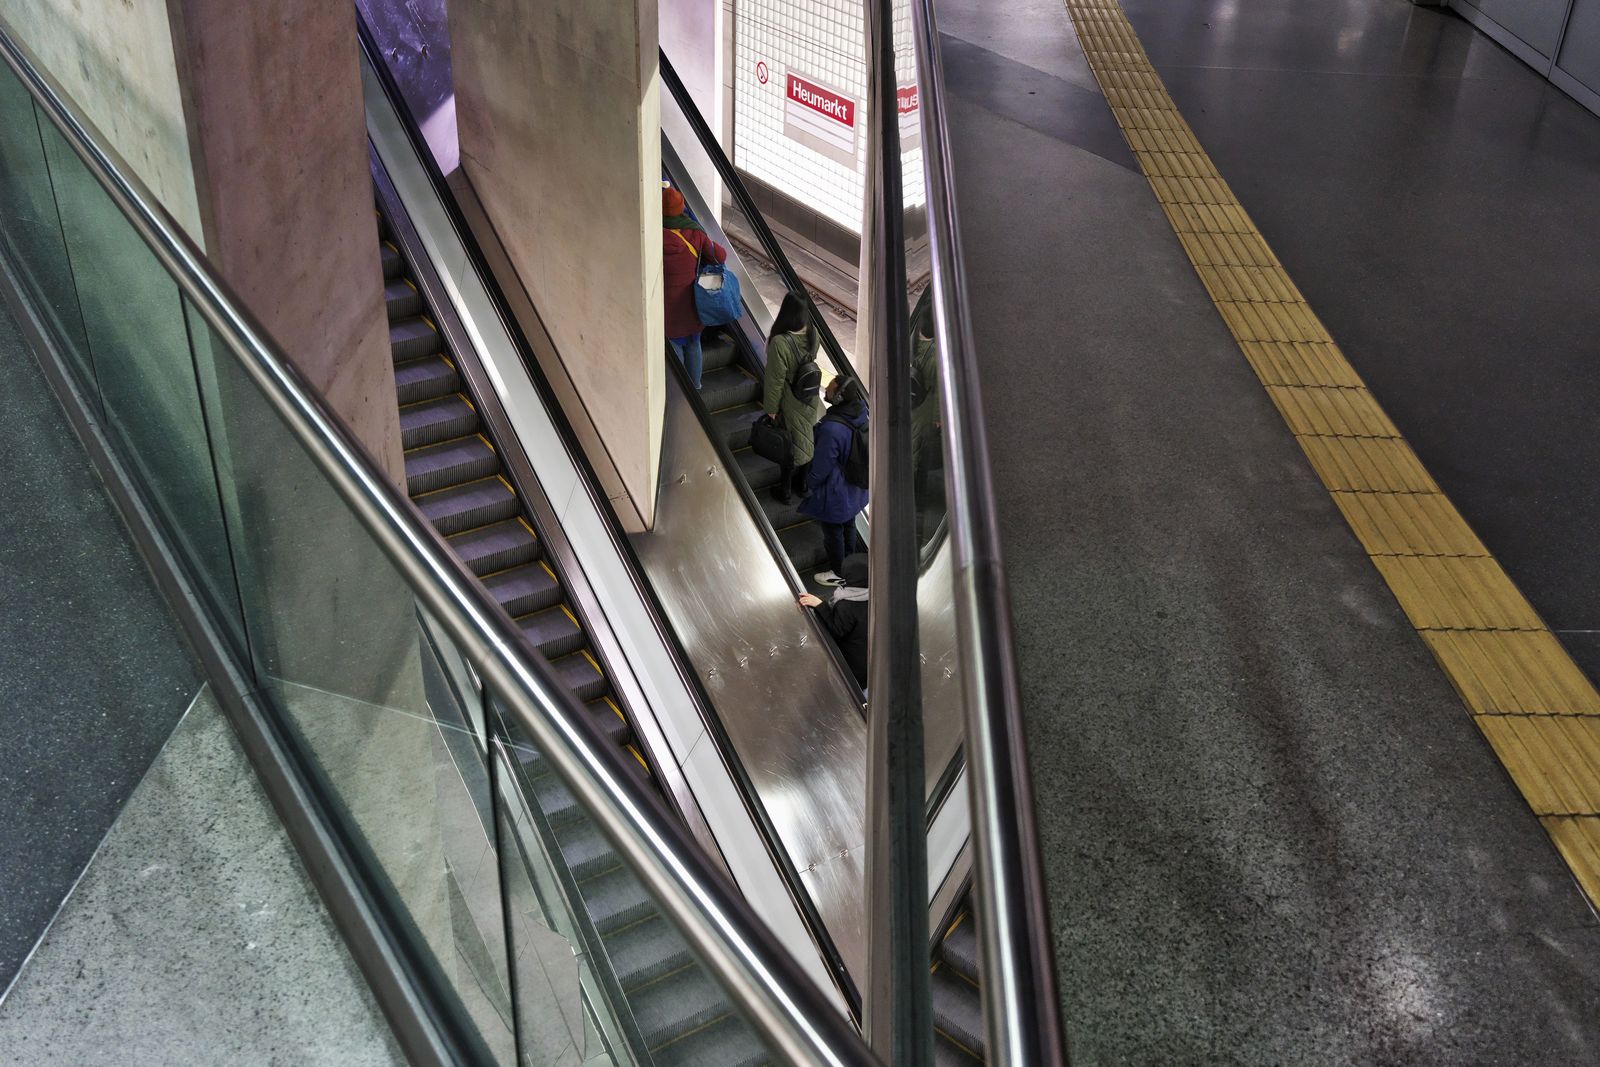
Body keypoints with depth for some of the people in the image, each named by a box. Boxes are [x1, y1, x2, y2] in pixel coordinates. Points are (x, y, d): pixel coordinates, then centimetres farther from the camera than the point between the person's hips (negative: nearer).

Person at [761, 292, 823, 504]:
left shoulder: (780, 343, -35)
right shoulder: (813, 335, -16)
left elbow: (775, 380, -25)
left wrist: (771, 409, -12)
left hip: (789, 405, -5)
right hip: (809, 401, 5)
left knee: (786, 446, 16)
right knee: (805, 440, 25)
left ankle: (786, 491, 35)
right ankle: (802, 482, 46)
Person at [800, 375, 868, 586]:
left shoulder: (831, 430, -39)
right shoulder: (860, 415, -14)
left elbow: (821, 467, -25)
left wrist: (810, 483, -5)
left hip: (834, 493, -7)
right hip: (855, 489, 7)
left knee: (832, 533, 16)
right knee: (849, 525, 27)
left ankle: (838, 573, 36)